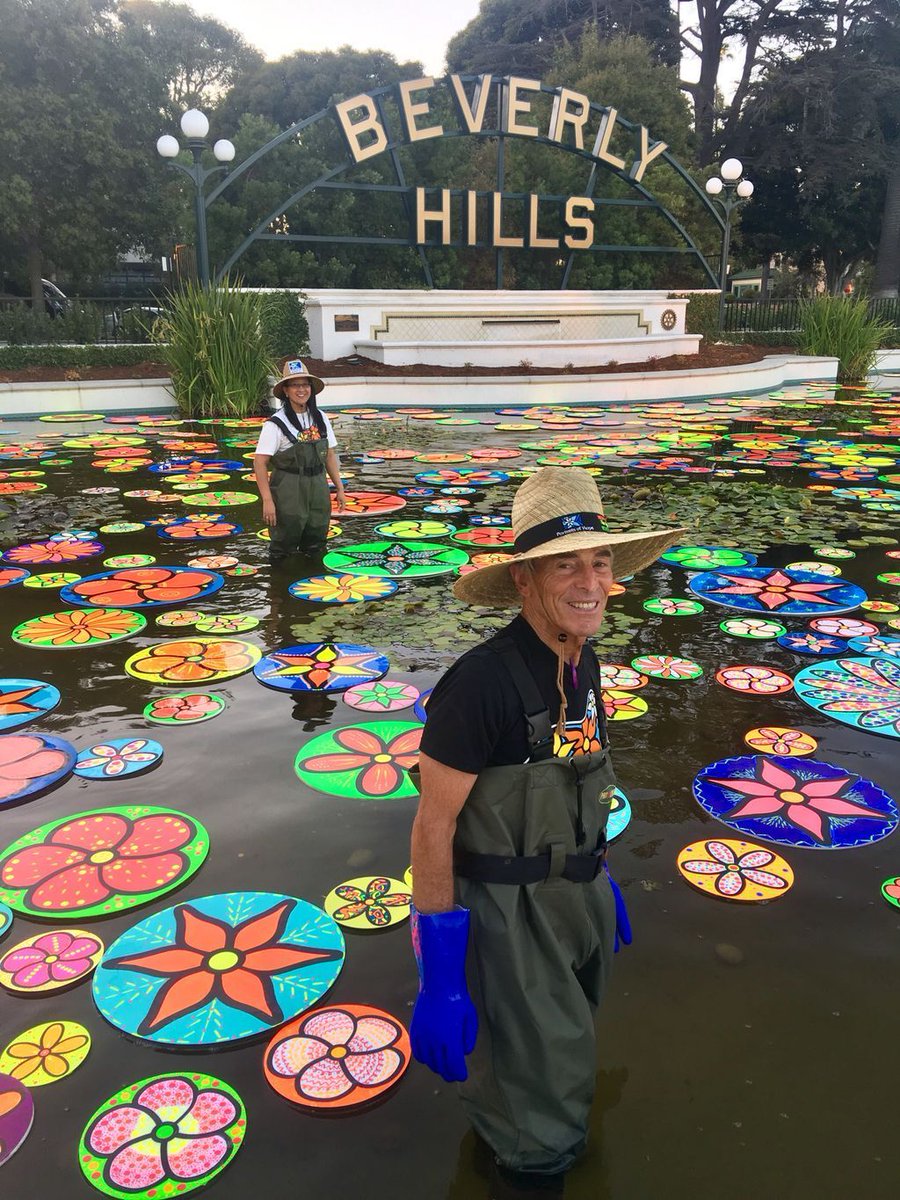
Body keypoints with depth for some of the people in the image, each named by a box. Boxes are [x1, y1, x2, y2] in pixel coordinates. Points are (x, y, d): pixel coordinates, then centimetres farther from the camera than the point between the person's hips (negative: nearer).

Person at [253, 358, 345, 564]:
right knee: (285, 542, 2)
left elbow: (330, 455, 12)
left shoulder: (320, 418, 6)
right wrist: (267, 500, -18)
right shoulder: (276, 424, -11)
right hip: (288, 491, -5)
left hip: (318, 488, 5)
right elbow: (259, 463, -13)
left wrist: (339, 488, 9)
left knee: (314, 545, 12)